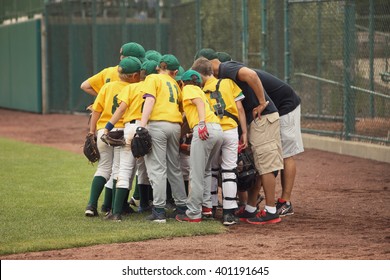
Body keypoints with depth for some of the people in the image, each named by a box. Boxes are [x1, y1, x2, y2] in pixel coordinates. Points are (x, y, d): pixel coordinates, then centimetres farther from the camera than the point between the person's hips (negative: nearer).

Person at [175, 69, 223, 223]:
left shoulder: (188, 88, 11)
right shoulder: (200, 91, 34)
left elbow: (200, 102, -8)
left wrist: (201, 123, -23)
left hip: (204, 129, -8)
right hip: (218, 129, 8)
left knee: (196, 174, -6)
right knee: (205, 170, 23)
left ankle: (193, 214, -6)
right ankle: (206, 204, 17)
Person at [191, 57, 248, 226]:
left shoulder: (201, 91, 8)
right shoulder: (228, 83, 9)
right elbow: (239, 108, 4)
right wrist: (244, 133, 6)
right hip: (230, 130, 0)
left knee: (212, 170, 17)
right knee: (229, 171, 2)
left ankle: (211, 207, 20)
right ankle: (229, 213, -3)